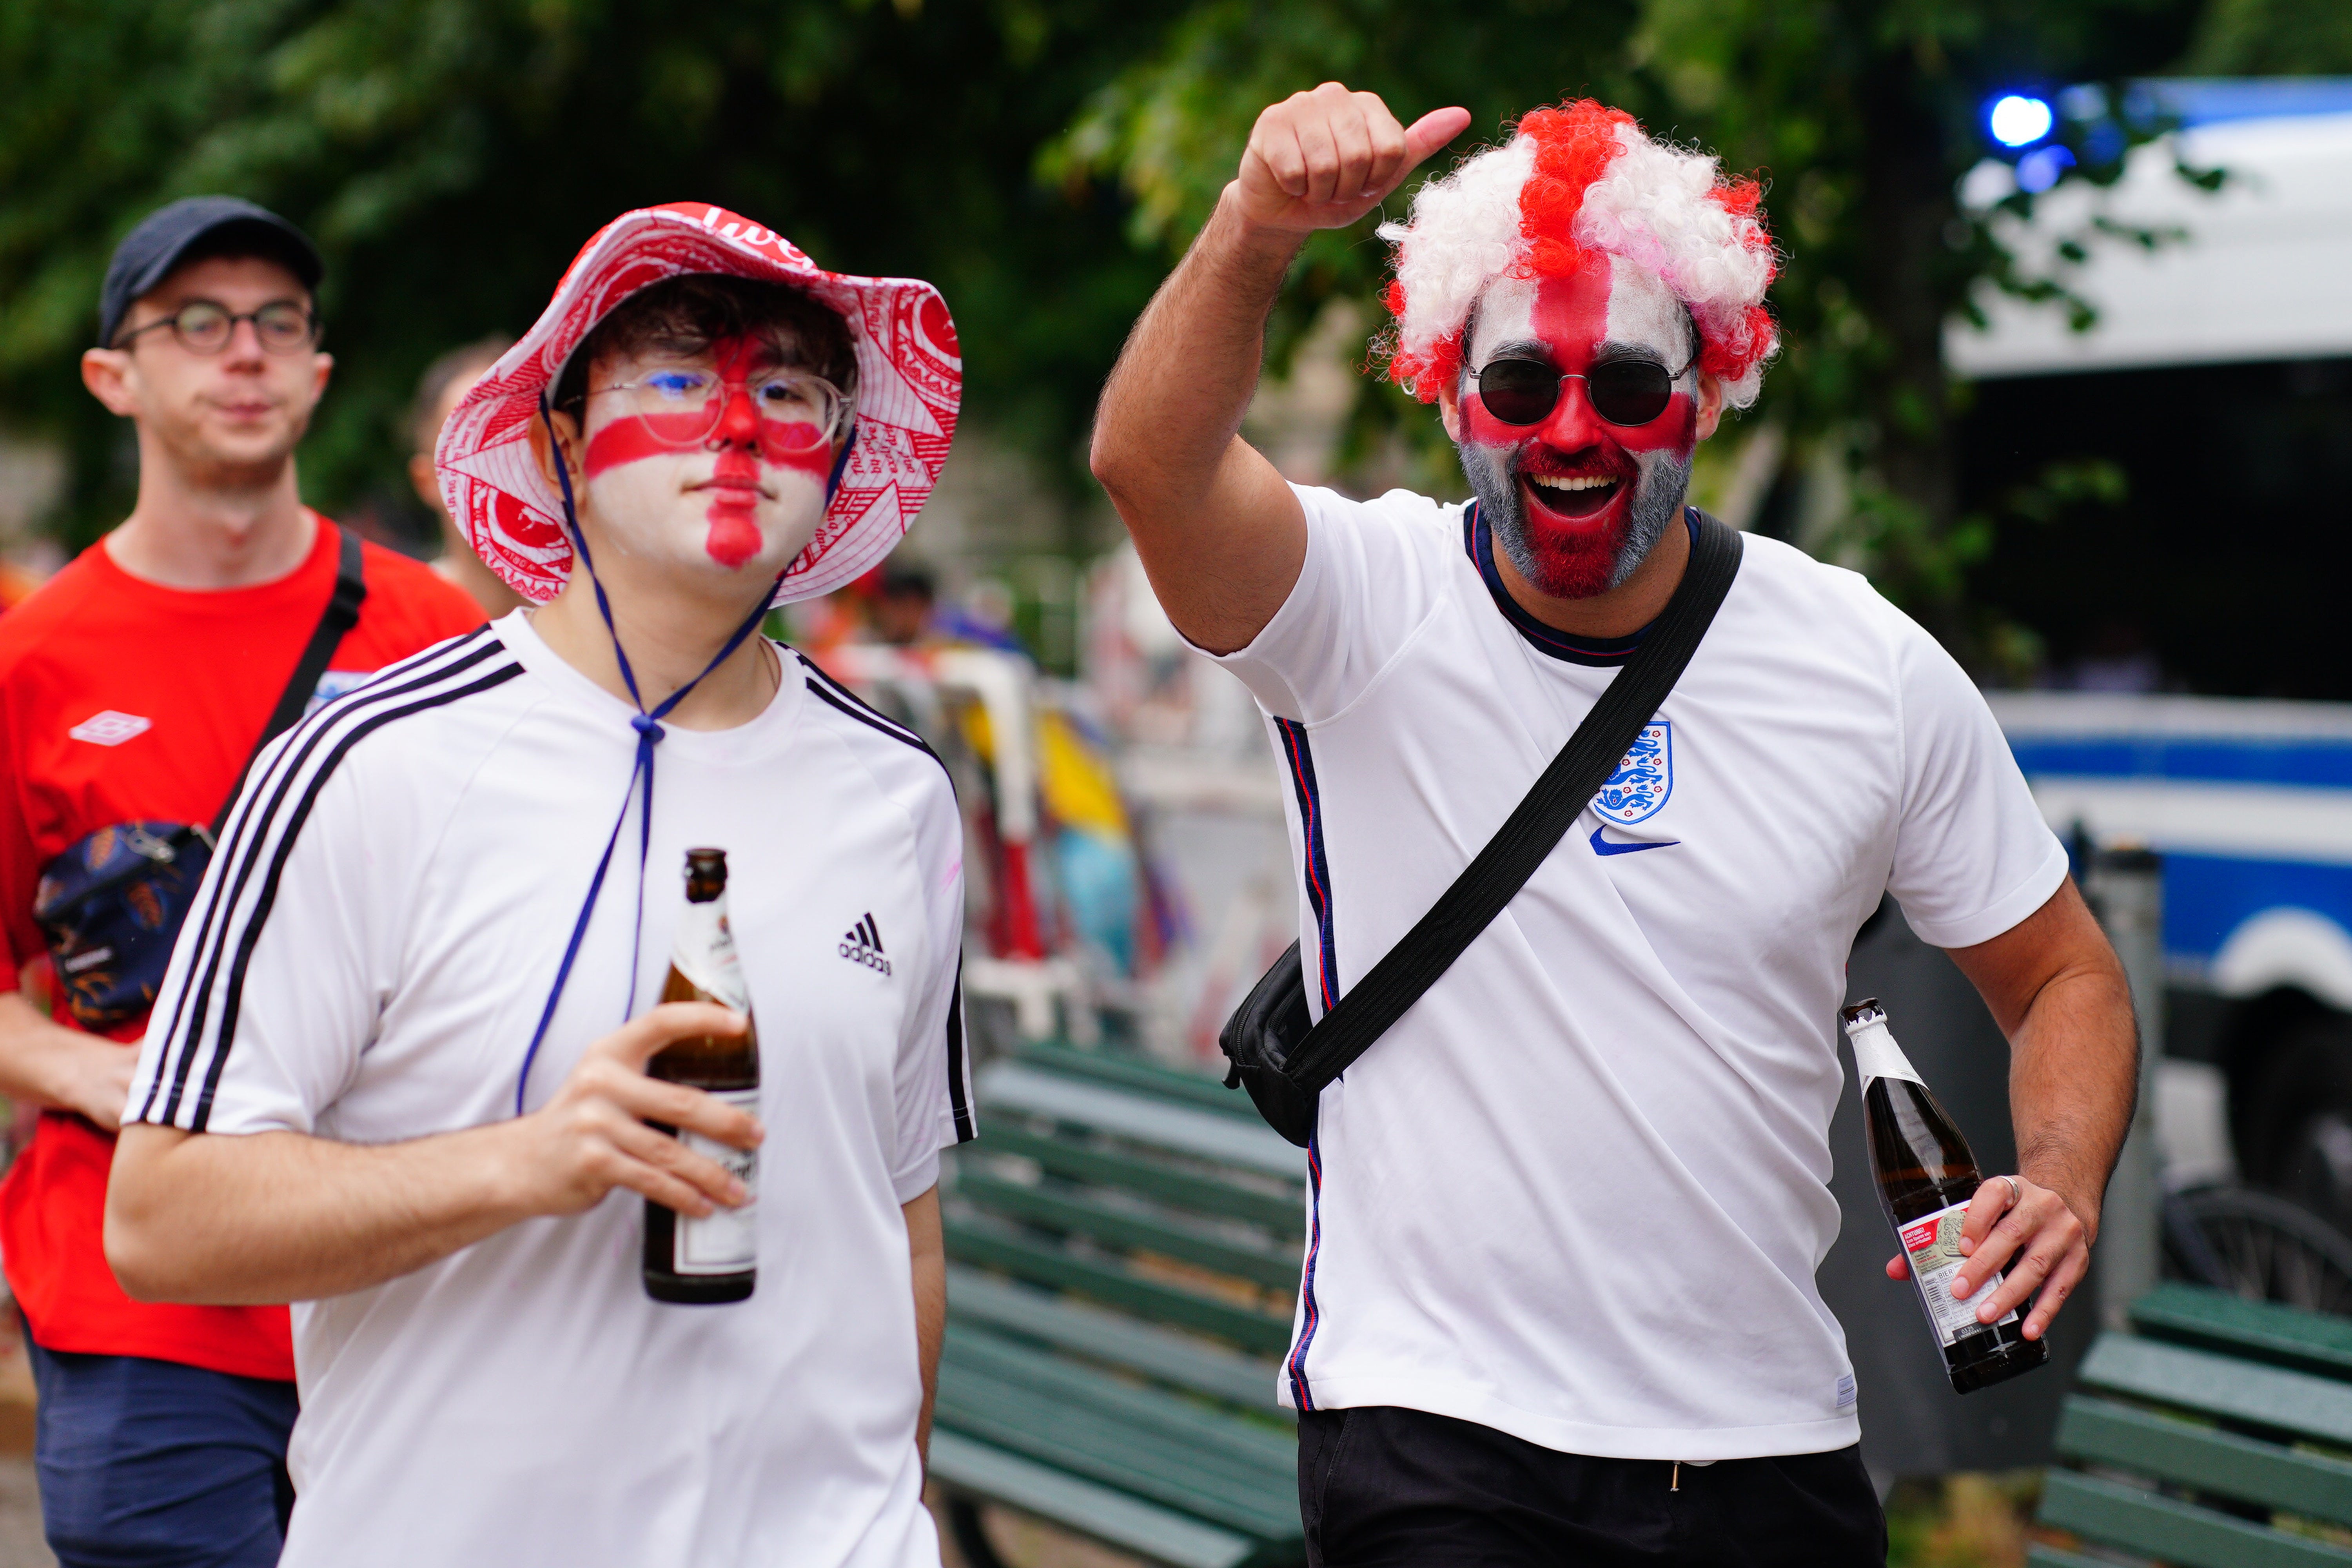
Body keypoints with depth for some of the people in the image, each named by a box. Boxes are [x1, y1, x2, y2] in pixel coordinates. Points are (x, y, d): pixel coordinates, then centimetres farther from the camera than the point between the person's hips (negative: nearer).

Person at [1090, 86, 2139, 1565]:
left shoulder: (1872, 670, 0)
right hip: (1440, 1435, -3)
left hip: (1773, 1444, 4)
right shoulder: (1370, 607, -8)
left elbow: (2064, 975, 10)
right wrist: (1258, 229, -47)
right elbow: (1152, 459, -29)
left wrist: (2061, 1185, -10)